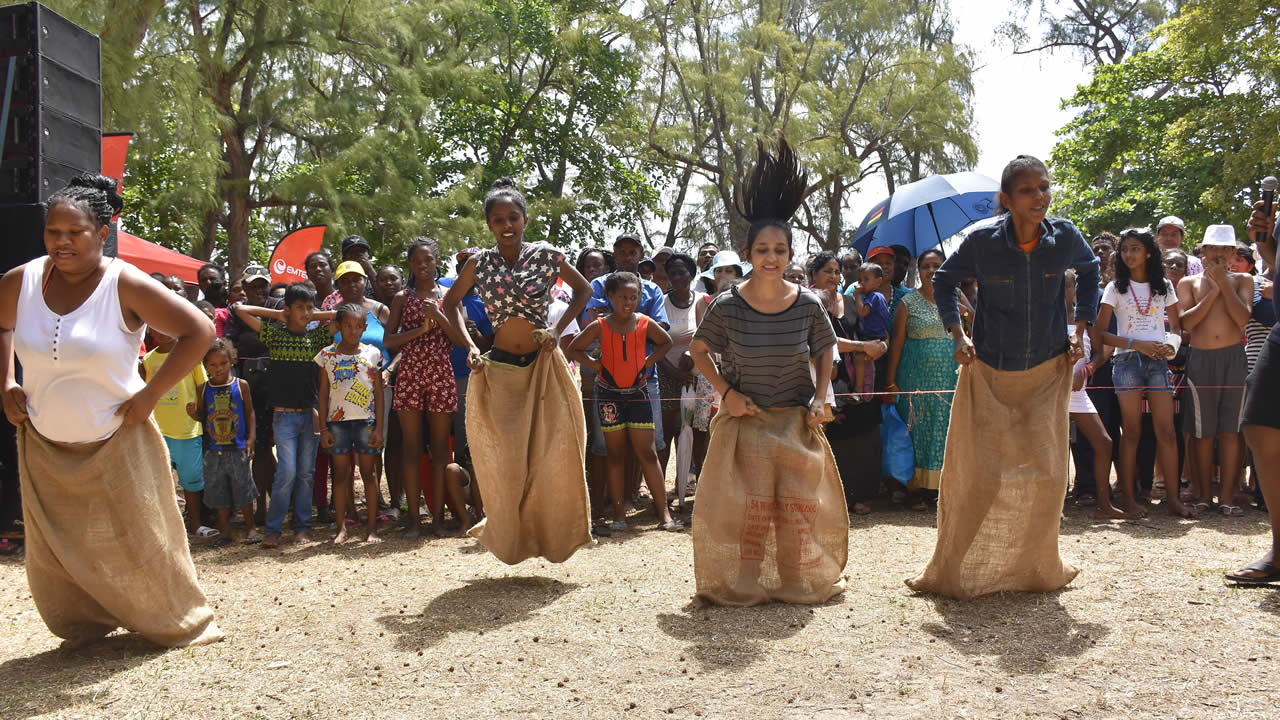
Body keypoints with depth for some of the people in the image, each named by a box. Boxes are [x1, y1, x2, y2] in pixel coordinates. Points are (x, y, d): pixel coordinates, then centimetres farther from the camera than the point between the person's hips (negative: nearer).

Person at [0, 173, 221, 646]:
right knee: (52, 553, 12)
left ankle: (178, 624, 27)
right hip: (44, 446, 4)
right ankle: (87, 625, 35)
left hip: (114, 444, -4)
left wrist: (150, 395, -16)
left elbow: (199, 331, -16)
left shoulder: (126, 285, -16)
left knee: (137, 541, 6)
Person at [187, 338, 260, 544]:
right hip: (214, 450, 2)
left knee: (243, 487, 3)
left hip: (238, 448, -2)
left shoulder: (241, 385, -2)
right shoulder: (204, 389, 3)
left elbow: (250, 413, 2)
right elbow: (202, 416, 9)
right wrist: (193, 413, -14)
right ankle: (225, 530, 18)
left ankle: (251, 527, 15)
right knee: (218, 489, 8)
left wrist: (250, 439, -5)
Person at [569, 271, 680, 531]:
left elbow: (666, 342, 16)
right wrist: (596, 365, -6)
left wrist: (647, 363, 3)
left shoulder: (645, 323, -2)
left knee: (647, 453, -2)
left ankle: (663, 513, -2)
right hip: (609, 393, 0)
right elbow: (573, 349, 4)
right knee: (616, 454, 4)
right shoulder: (600, 326, -5)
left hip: (637, 392, 1)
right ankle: (619, 513, 9)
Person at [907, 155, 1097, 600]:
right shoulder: (982, 242, -14)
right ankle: (952, 572, 13)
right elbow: (944, 281, 3)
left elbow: (1089, 271, 14)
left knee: (1046, 475, 5)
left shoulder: (1065, 237, -8)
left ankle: (1037, 570, 24)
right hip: (989, 375, -2)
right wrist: (958, 335, -7)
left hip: (1048, 374, 2)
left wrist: (1079, 328, 5)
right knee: (978, 477, 0)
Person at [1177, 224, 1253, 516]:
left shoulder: (1242, 280, 9)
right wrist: (1213, 291, -9)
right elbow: (1187, 321, -6)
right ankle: (1204, 494, 12)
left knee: (1230, 429, 0)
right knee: (1203, 431, 3)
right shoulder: (1189, 282, 8)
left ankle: (1227, 496, 5)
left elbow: (1243, 318, -8)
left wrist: (1224, 283, -9)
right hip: (1200, 359, 0)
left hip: (1234, 358, 0)